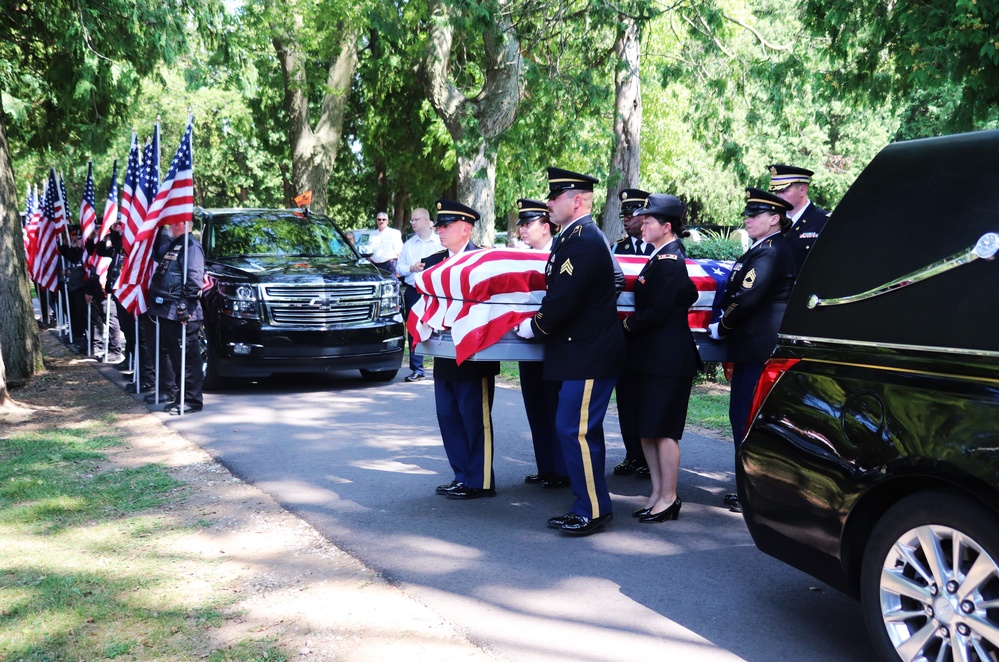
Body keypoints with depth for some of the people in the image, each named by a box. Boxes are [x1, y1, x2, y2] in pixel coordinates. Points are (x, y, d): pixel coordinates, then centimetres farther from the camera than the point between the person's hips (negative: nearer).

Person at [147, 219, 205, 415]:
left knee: (187, 358, -5)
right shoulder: (173, 245, 21)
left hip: (181, 313, -10)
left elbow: (194, 278, -21)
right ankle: (179, 396, 22)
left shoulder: (191, 245, -11)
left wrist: (186, 305, -24)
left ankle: (192, 400, 0)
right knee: (174, 355, 14)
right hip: (167, 311, 10)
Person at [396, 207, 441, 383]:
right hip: (413, 291, 3)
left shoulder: (441, 242, 4)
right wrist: (411, 268, -7)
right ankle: (417, 369, 9)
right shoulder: (408, 244, 15)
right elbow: (399, 267, 12)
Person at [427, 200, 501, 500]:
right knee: (448, 417, 12)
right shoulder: (433, 262, 11)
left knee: (476, 419, 1)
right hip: (445, 355, 8)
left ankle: (480, 482, 10)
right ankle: (462, 477, 23)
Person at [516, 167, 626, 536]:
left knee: (576, 431, -6)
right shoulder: (576, 237, 15)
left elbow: (563, 299, -23)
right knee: (580, 431, 15)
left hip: (589, 356, -11)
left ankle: (593, 510, 5)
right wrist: (538, 323, 7)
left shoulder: (583, 242, -18)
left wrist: (533, 327, -9)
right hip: (583, 351, 11)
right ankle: (589, 505, 24)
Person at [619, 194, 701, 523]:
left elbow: (658, 311, -20)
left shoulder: (668, 260, -15)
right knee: (646, 428, 13)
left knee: (662, 428, -3)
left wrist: (628, 324, -6)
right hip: (650, 355, 10)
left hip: (667, 358, -10)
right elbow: (689, 295, 22)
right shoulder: (662, 258, 14)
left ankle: (668, 498, 7)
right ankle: (657, 492, 22)